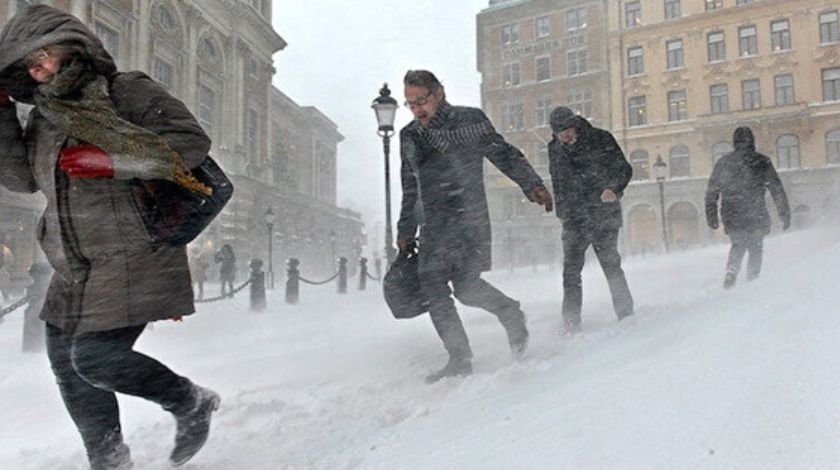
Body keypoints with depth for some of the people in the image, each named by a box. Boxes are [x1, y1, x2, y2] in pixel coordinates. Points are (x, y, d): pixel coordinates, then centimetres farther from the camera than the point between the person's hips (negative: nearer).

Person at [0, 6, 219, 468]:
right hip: (76, 267, 9)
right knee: (66, 359, 12)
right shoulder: (45, 115, 15)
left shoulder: (126, 91, -7)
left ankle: (191, 403, 9)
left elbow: (191, 141, -17)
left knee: (96, 357, -15)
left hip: (134, 255, -9)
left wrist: (109, 160, -22)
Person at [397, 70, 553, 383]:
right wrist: (405, 232, 22)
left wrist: (532, 184, -15)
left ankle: (510, 313, 14)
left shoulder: (470, 120, 3)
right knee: (432, 288, -4)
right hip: (433, 227, 5)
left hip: (469, 219, -5)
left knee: (465, 285, -16)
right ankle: (460, 359, 7)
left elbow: (504, 154, 0)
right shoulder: (409, 136, 17)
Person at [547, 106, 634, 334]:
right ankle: (571, 325, 2)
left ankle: (626, 315, 7)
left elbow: (624, 169, 1)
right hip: (574, 219, 3)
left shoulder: (601, 139, -3)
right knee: (571, 271, -3)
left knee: (610, 264, -6)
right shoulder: (554, 149, 7)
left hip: (604, 215, -3)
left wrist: (614, 189, -18)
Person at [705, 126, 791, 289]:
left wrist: (711, 217, 14)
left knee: (738, 245, 22)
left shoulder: (722, 163, 4)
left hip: (731, 219, 2)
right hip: (756, 218, -2)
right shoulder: (762, 162, -2)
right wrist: (785, 215, 4)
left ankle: (731, 271, 0)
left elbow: (711, 193, 6)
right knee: (755, 250, 15)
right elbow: (777, 190, -2)